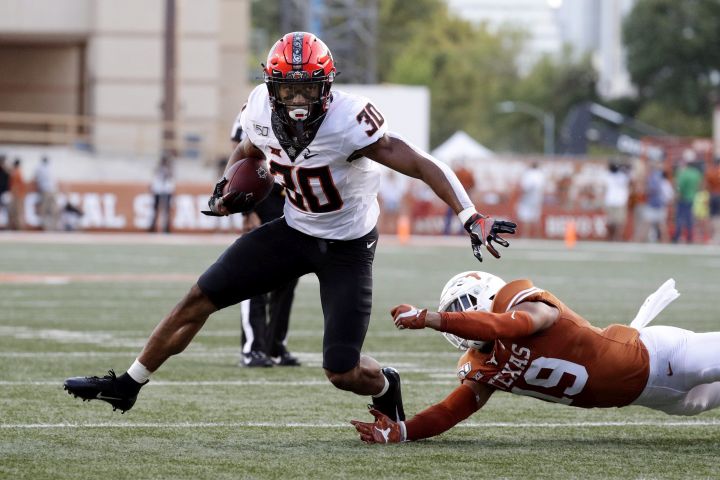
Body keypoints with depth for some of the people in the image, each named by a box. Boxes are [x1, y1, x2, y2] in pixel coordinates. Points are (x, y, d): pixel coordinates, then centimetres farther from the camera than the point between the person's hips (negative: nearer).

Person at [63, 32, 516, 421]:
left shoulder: (348, 122, -31)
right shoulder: (261, 110, -12)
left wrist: (473, 219, -38)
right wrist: (228, 189, -3)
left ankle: (385, 386, 28)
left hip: (348, 247, -5)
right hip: (295, 230, 5)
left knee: (342, 373, -10)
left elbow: (424, 165, -30)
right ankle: (127, 386, 15)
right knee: (200, 298, 0)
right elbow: (247, 152, 14)